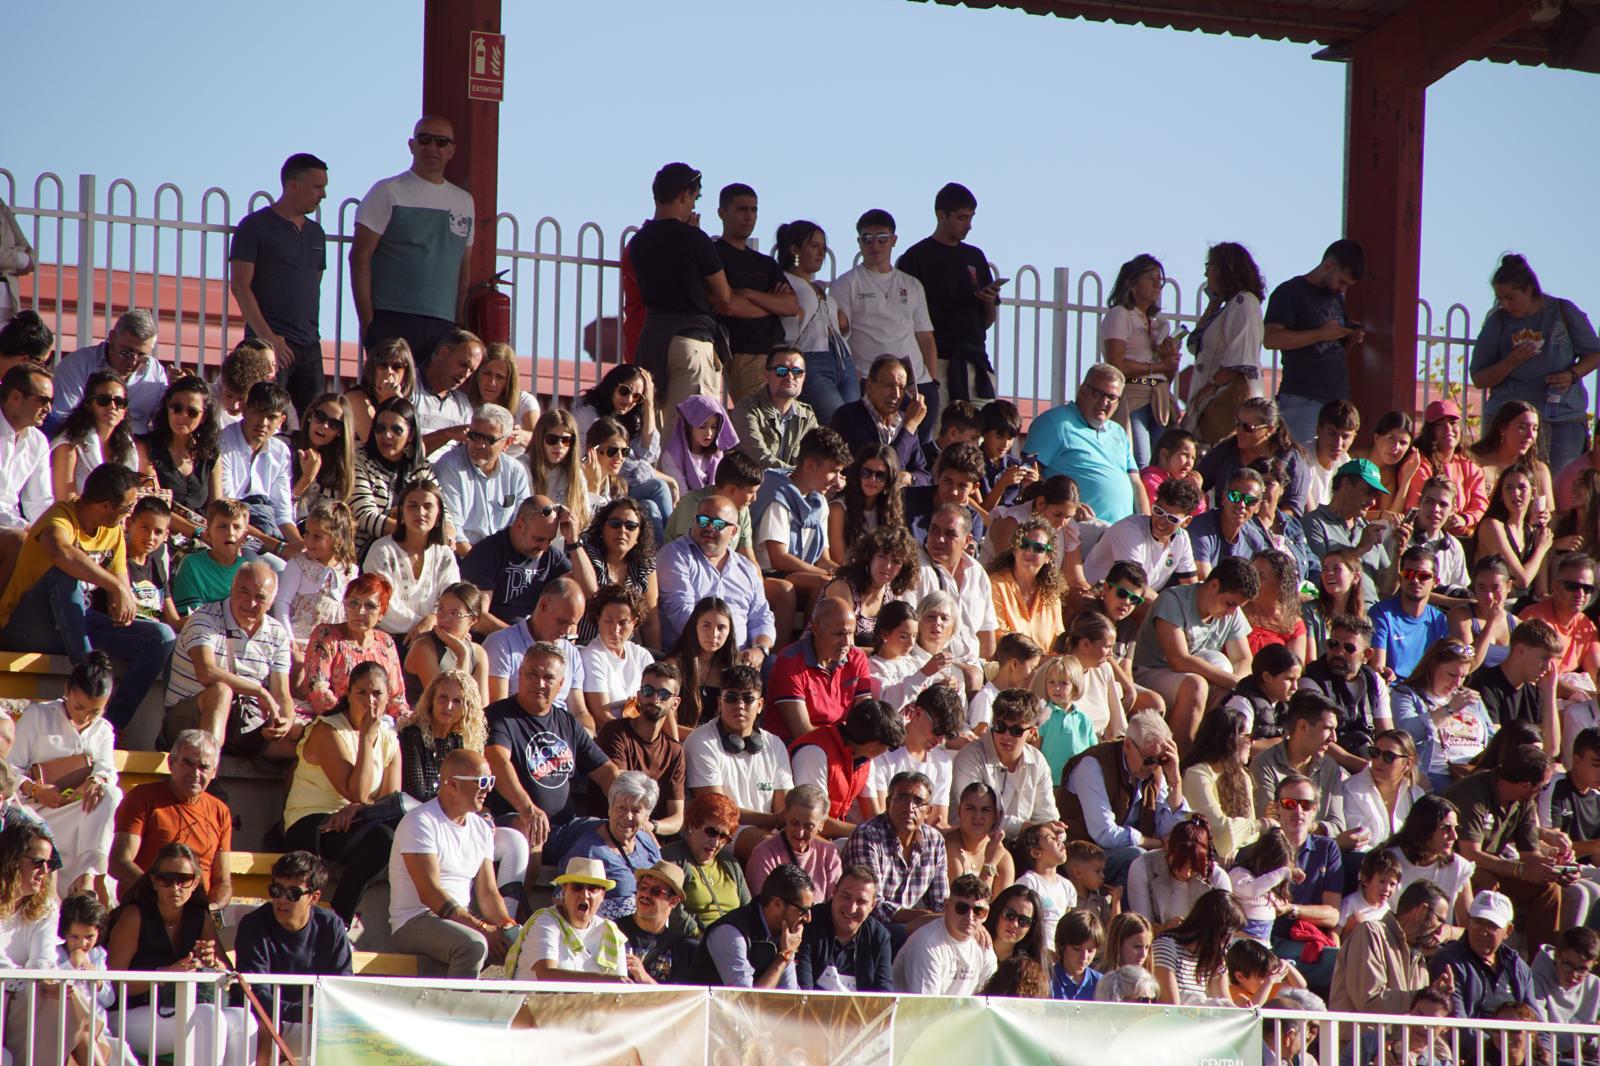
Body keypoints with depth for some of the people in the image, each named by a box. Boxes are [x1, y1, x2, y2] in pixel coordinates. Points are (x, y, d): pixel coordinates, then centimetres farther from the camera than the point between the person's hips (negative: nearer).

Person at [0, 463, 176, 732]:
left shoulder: (114, 531, 7)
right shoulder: (61, 517, -19)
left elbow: (121, 581, 4)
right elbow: (60, 551, -43)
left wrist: (124, 600, -21)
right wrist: (116, 586, -42)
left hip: (78, 623, 7)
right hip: (26, 627, -7)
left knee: (162, 637, -12)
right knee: (64, 572, -36)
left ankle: (110, 725, -20)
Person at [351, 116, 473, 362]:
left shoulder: (464, 201, 17)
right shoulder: (388, 192, 2)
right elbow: (360, 257, -3)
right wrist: (367, 321, -11)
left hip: (443, 324, 4)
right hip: (393, 320, -4)